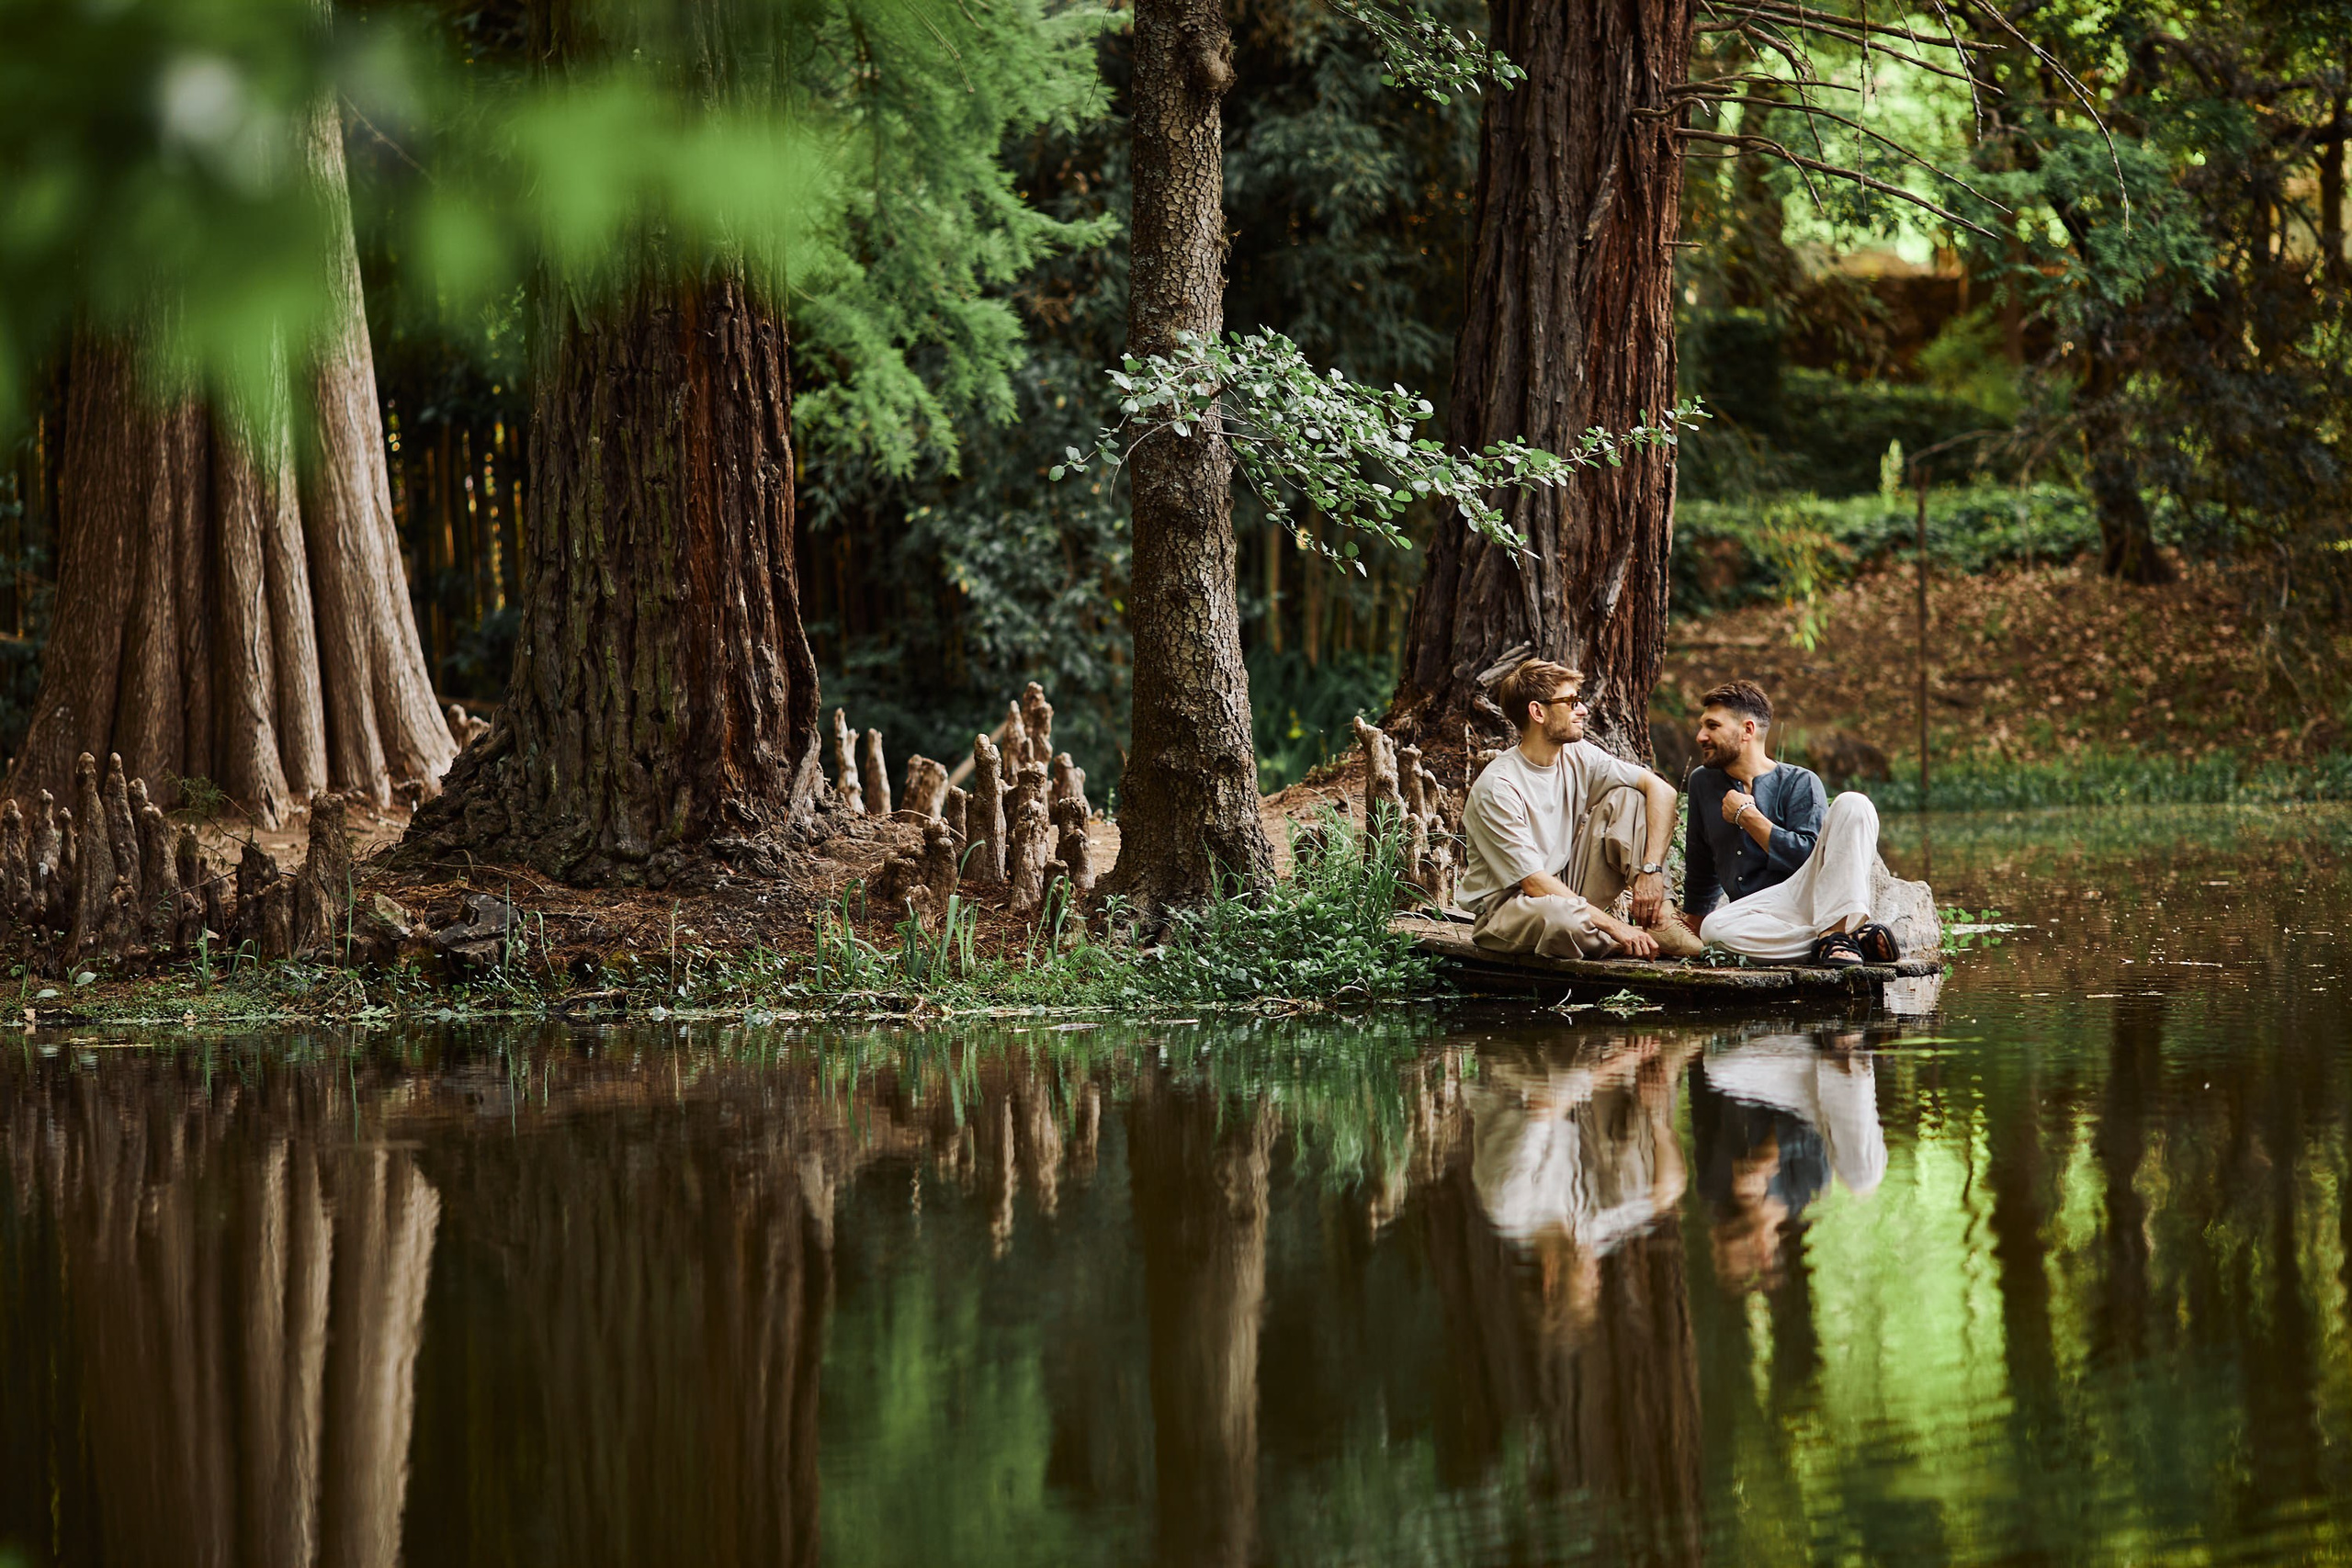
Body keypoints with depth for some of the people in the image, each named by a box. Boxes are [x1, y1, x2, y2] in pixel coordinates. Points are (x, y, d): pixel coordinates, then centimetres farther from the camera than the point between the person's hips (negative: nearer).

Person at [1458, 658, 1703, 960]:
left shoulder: (1577, 756, -1)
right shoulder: (1497, 787, -21)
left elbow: (1661, 790, -5)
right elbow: (1534, 883, -24)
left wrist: (1651, 870, -19)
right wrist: (1615, 926, -27)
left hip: (1569, 889, 7)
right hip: (1508, 907, -7)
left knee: (1627, 797, -6)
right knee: (1557, 915, -43)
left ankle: (1658, 920, -14)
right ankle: (1632, 943, -12)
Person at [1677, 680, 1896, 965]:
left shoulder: (1800, 783, 5)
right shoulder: (1703, 783, 18)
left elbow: (1808, 856, -9)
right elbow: (1701, 869, 30)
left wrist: (1747, 816, -3)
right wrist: (1693, 919, 37)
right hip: (1761, 914, 2)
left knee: (1853, 804, -23)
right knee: (1714, 927, -37)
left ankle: (1835, 930, -37)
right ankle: (1855, 937, -31)